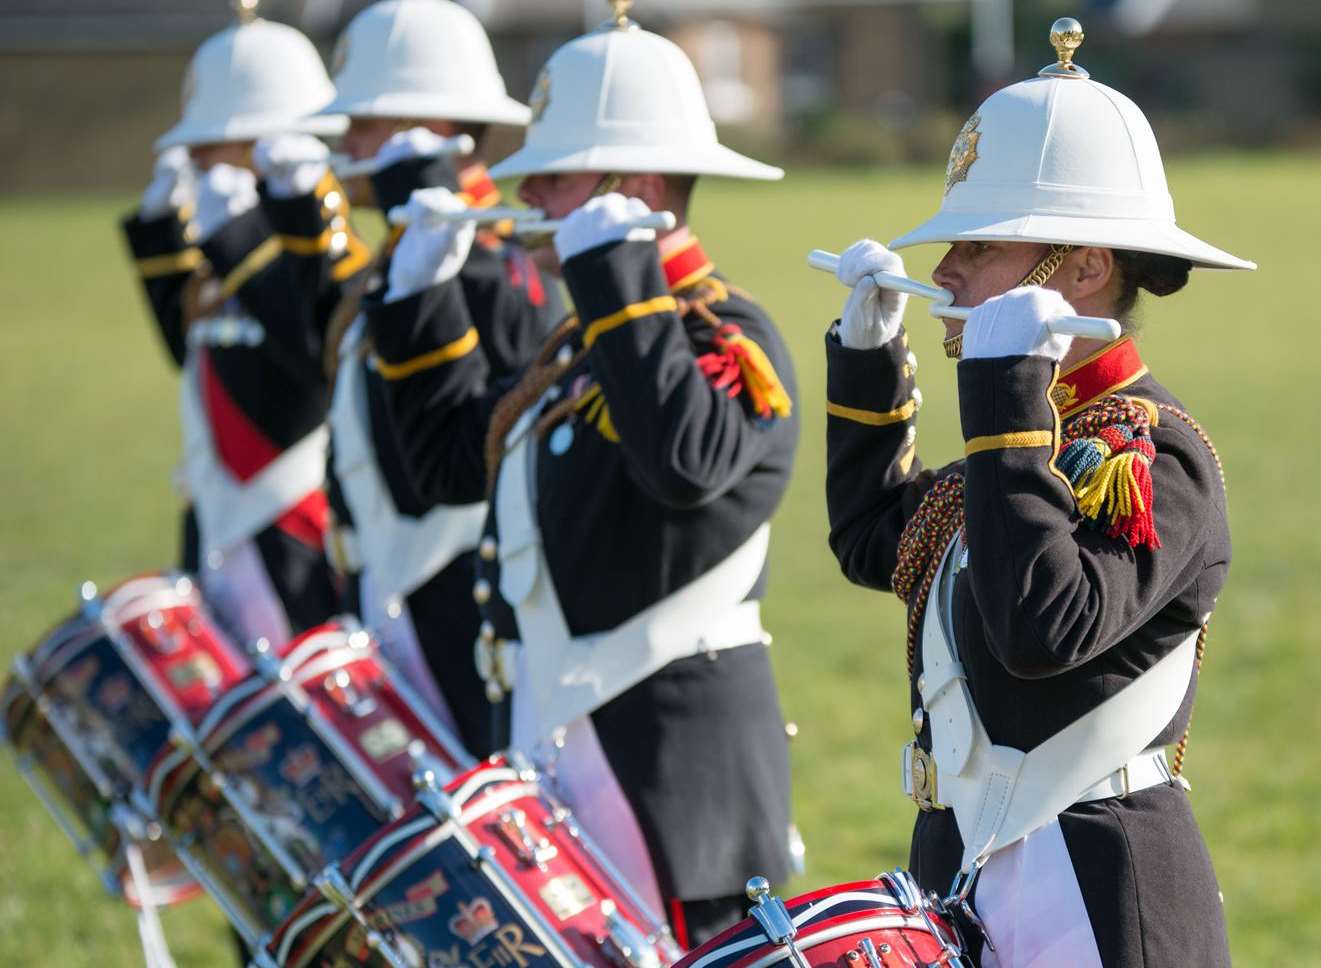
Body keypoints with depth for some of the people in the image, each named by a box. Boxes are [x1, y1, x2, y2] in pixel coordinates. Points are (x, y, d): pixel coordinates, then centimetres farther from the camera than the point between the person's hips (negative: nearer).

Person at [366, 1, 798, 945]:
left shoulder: (726, 336, -14)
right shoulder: (591, 337, 14)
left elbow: (686, 462, -35)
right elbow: (461, 460, 24)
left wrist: (618, 276, -28)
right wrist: (424, 299, 16)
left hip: (677, 757, -10)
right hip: (564, 742, 10)